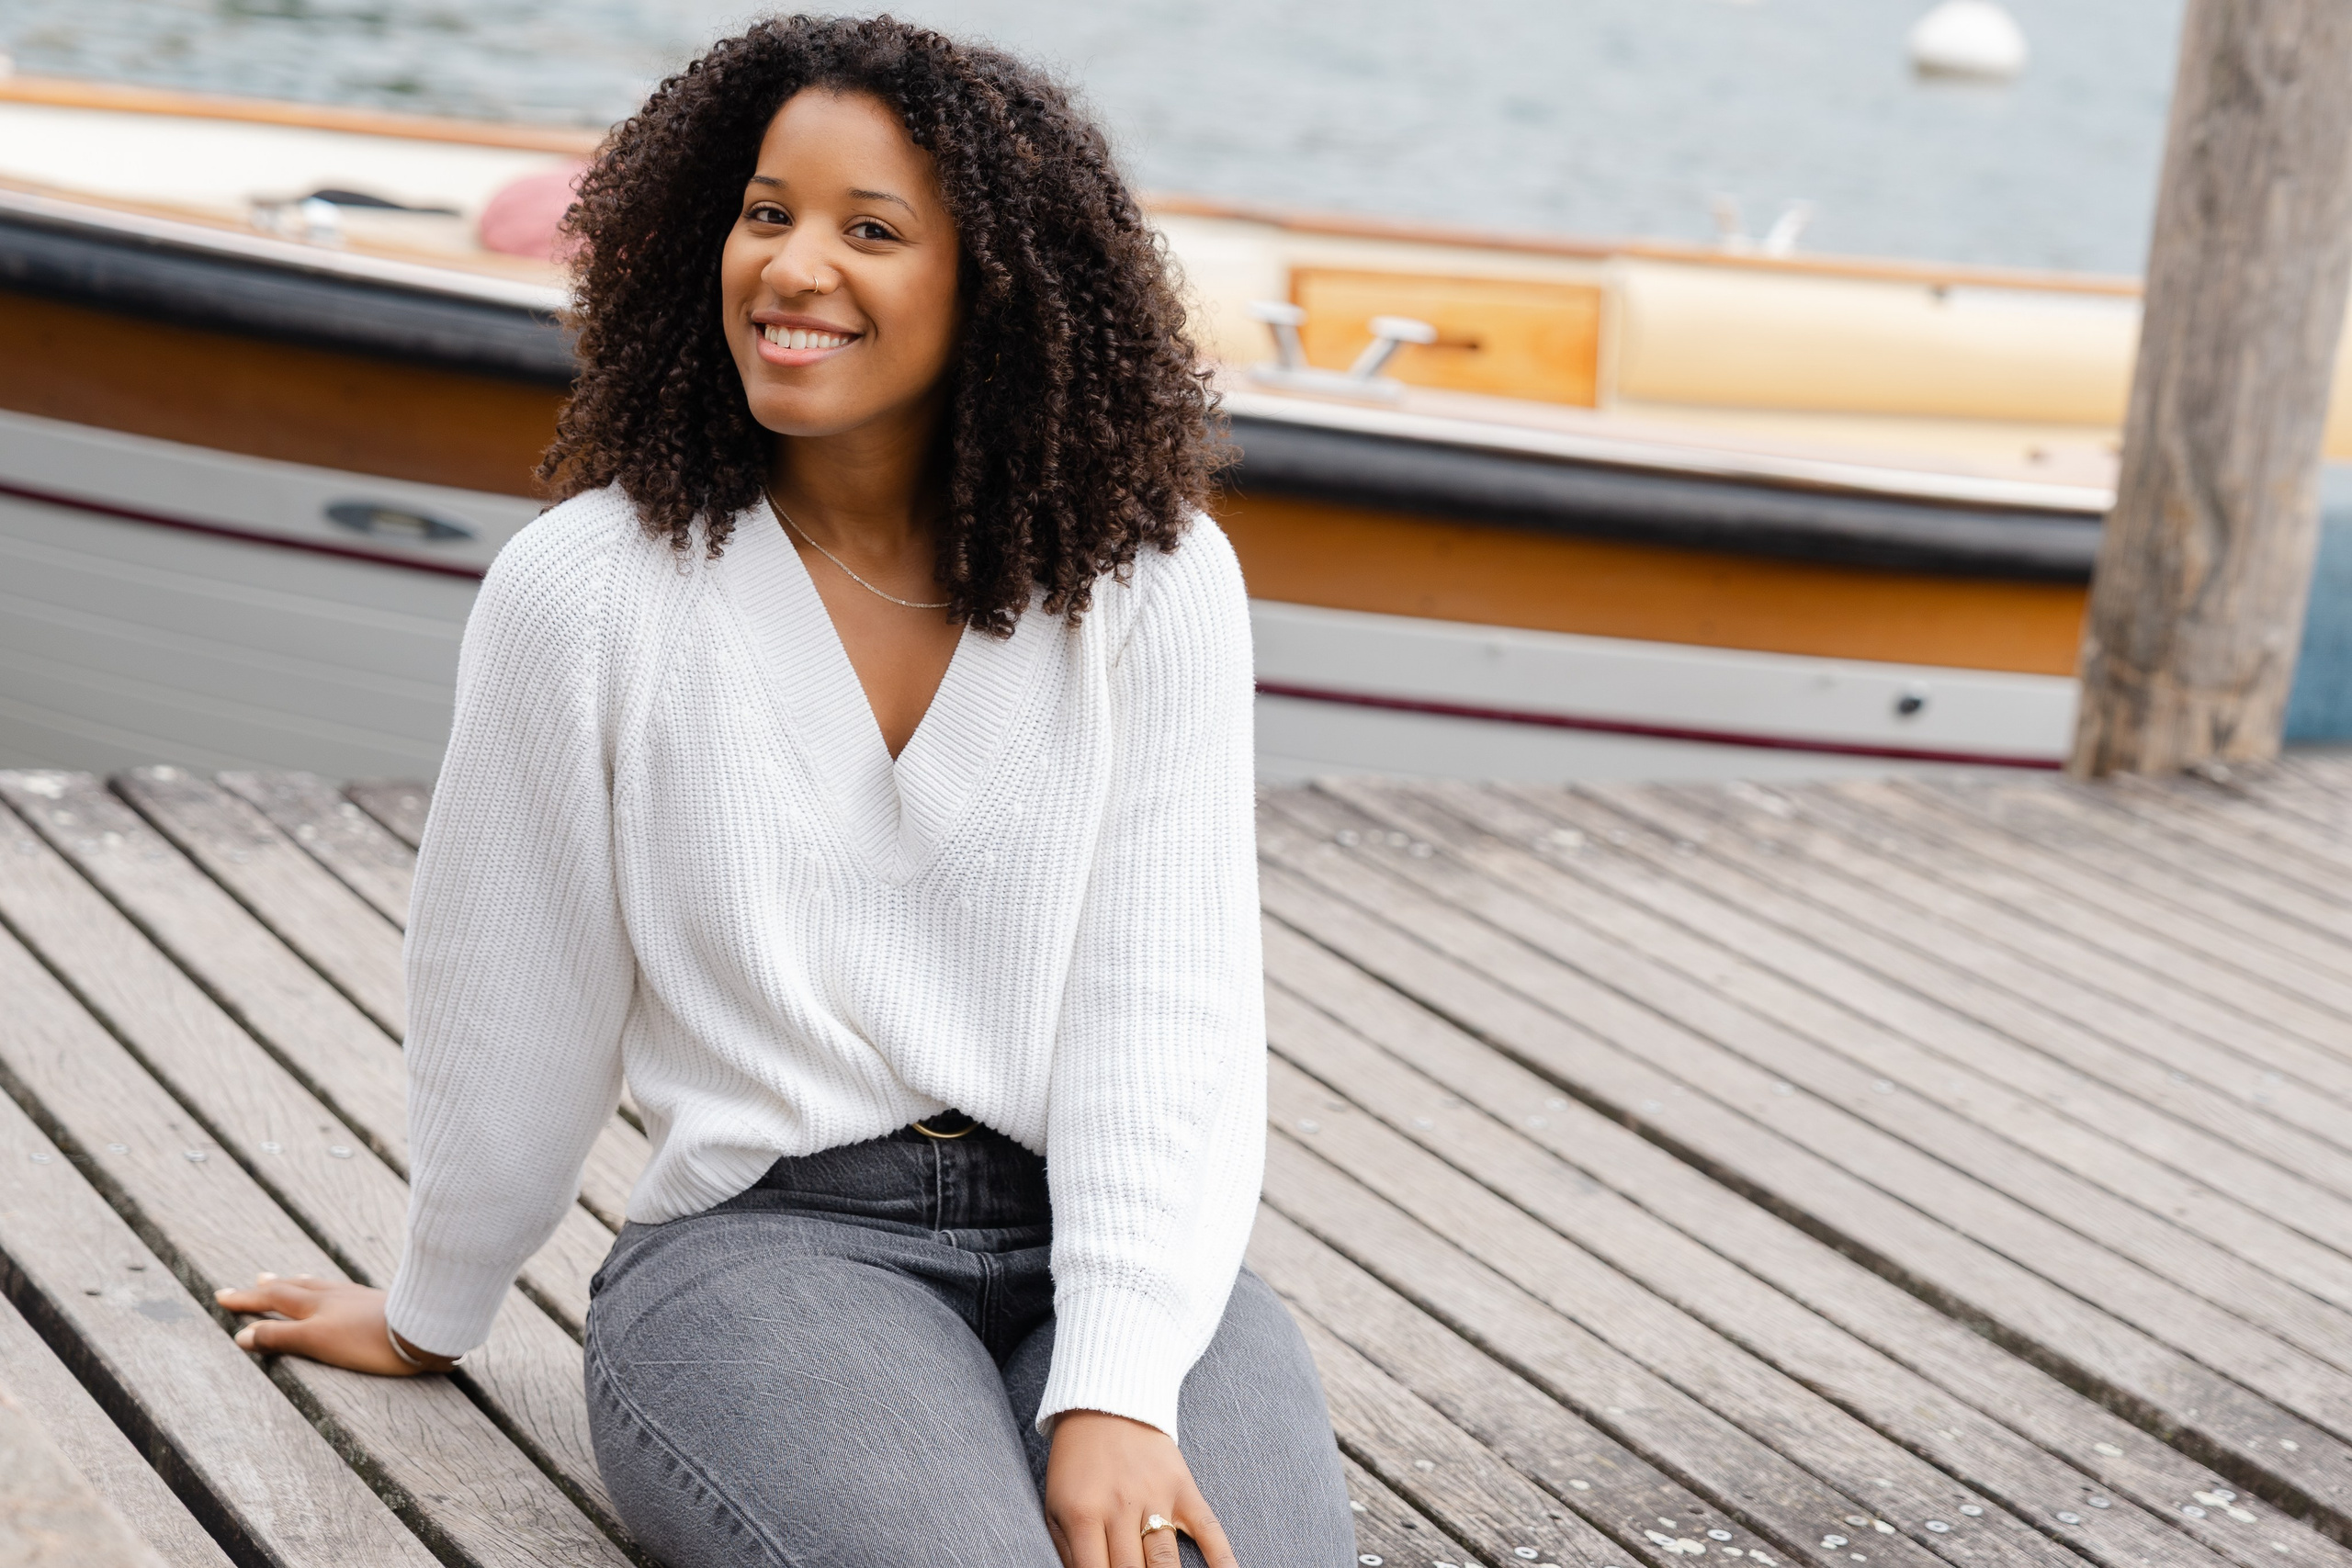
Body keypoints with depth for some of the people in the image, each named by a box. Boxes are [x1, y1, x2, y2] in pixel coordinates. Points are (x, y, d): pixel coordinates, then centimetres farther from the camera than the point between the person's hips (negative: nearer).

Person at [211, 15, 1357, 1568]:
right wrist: (433, 1317, 20)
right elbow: (511, 1017, 9)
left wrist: (1117, 1396, -16)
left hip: (1103, 1249, 2)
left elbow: (1169, 1023, -5)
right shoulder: (586, 591, -2)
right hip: (762, 1246, -2)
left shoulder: (1152, 582, 1)